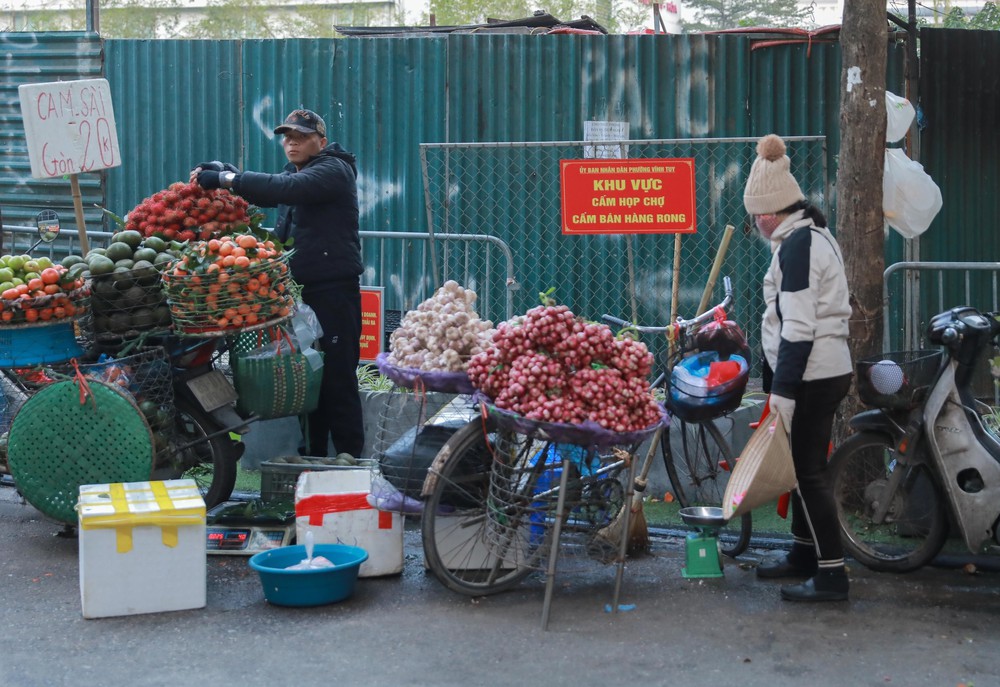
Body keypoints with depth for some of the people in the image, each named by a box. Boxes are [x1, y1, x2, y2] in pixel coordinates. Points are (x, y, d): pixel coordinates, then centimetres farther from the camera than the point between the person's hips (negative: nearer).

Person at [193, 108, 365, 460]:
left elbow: (284, 188, -25)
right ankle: (314, 454, 18)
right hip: (300, 288, 9)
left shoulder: (333, 170, -9)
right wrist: (223, 172, -5)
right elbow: (266, 193, 13)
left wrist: (225, 178, -26)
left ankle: (350, 457, -4)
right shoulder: (295, 173, 22)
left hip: (333, 288, -9)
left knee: (338, 377, -9)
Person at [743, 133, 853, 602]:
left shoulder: (796, 245, -16)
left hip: (812, 374, -10)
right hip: (828, 367, 10)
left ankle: (831, 574, -2)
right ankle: (804, 553, 29)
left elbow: (798, 327, -22)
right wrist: (782, 381, 22)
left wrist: (783, 388, -21)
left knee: (807, 470, -6)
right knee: (804, 464, 18)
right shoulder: (814, 236, 16)